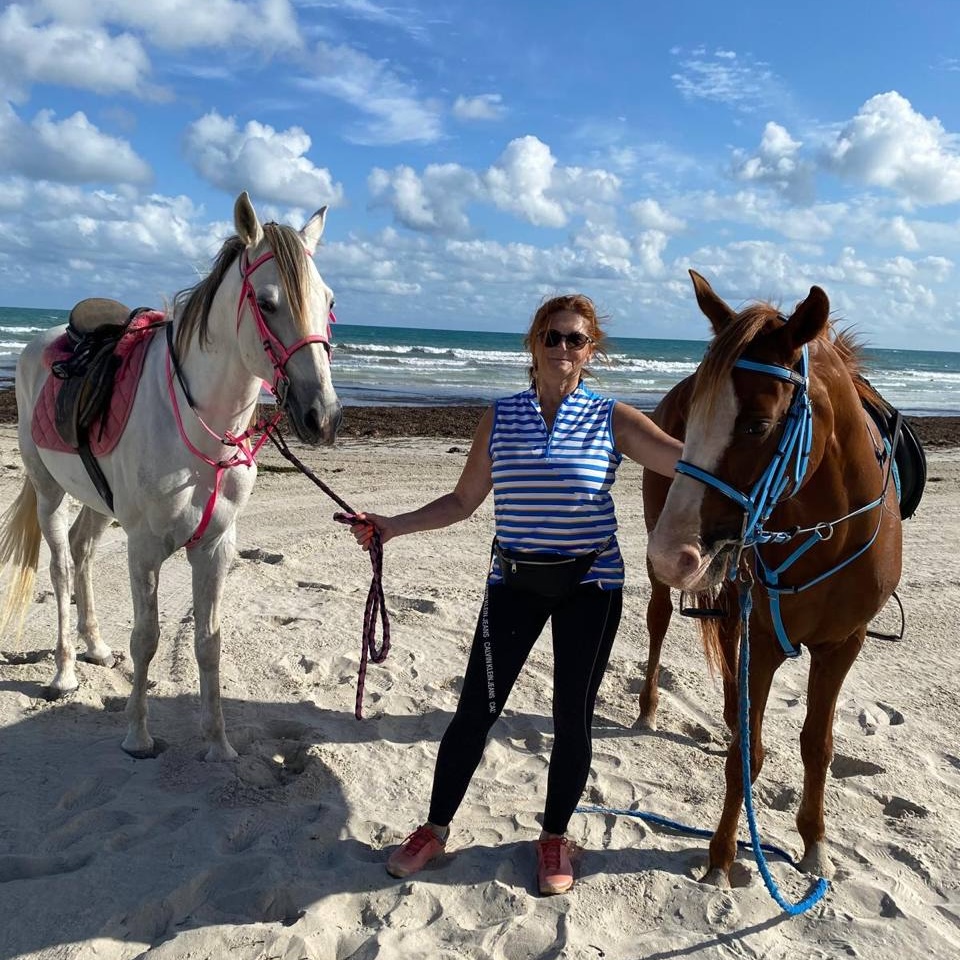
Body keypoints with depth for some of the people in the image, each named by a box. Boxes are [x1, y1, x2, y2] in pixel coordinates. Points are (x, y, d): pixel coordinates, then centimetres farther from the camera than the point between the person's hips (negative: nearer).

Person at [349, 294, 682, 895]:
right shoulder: (501, 417, 1)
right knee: (476, 709, 4)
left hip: (591, 584, -1)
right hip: (515, 581, 1)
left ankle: (555, 836, 32)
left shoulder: (612, 420, -4)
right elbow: (463, 501, 6)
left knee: (573, 716, 8)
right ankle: (435, 829, 26)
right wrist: (394, 525, -2)